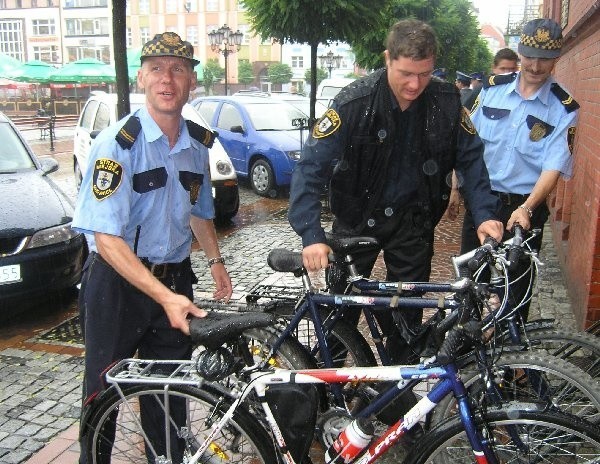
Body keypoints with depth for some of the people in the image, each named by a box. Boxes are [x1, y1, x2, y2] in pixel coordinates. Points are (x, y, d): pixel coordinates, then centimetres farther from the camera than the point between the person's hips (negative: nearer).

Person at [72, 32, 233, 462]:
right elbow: (107, 238, -21)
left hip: (175, 279, 5)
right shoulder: (118, 143, -17)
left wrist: (216, 261, 5)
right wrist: (164, 297, -29)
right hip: (117, 283, -4)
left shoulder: (199, 142, 2)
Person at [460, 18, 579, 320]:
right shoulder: (492, 88, 2)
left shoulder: (563, 109, -6)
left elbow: (553, 167, -14)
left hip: (524, 208, -3)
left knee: (516, 287, 6)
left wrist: (526, 208, -28)